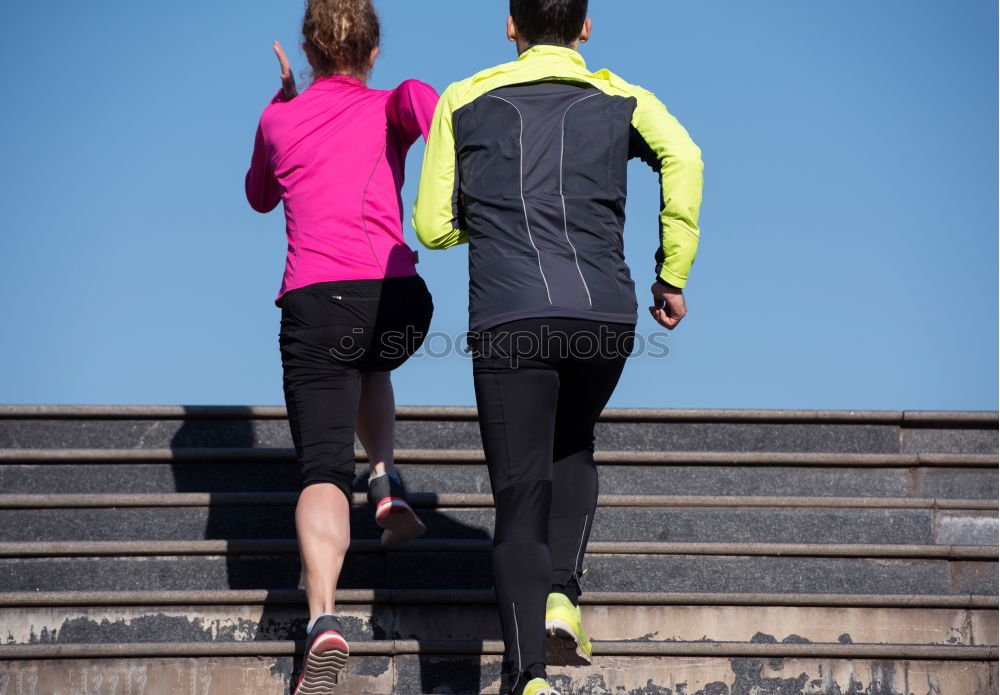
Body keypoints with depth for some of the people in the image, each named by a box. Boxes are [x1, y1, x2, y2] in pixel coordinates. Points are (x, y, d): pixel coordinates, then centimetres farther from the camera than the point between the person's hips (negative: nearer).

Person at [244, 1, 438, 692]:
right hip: (400, 299, 1)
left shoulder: (278, 120, 19)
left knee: (324, 471, -8)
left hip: (316, 301, -1)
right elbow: (421, 97, -11)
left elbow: (260, 196, 39)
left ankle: (323, 620, -31)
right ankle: (388, 485, 17)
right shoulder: (387, 106, 15)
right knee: (366, 365, 38)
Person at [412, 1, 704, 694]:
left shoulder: (465, 101, 16)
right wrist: (673, 275, 0)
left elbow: (433, 227, 13)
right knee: (573, 448, 28)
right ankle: (562, 597, 7)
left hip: (508, 320, -1)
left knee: (521, 501, 1)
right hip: (606, 315, 1)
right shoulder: (622, 99, 15)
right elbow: (682, 157, -5)